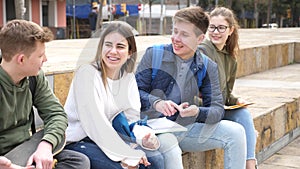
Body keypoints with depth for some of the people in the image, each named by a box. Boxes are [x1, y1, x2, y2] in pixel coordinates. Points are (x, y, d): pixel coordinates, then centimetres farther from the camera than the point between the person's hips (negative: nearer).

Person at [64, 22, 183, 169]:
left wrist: (145, 138, -24)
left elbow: (132, 118, -1)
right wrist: (127, 155, -26)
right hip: (77, 142, -6)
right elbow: (94, 123, -23)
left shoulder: (128, 77, 3)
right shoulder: (87, 74, -18)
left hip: (107, 138, 6)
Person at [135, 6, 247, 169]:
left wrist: (197, 112, -24)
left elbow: (217, 109, -2)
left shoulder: (207, 67, 3)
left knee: (235, 132, -11)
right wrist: (156, 103, -27)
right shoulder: (154, 54, -5)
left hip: (186, 130, 4)